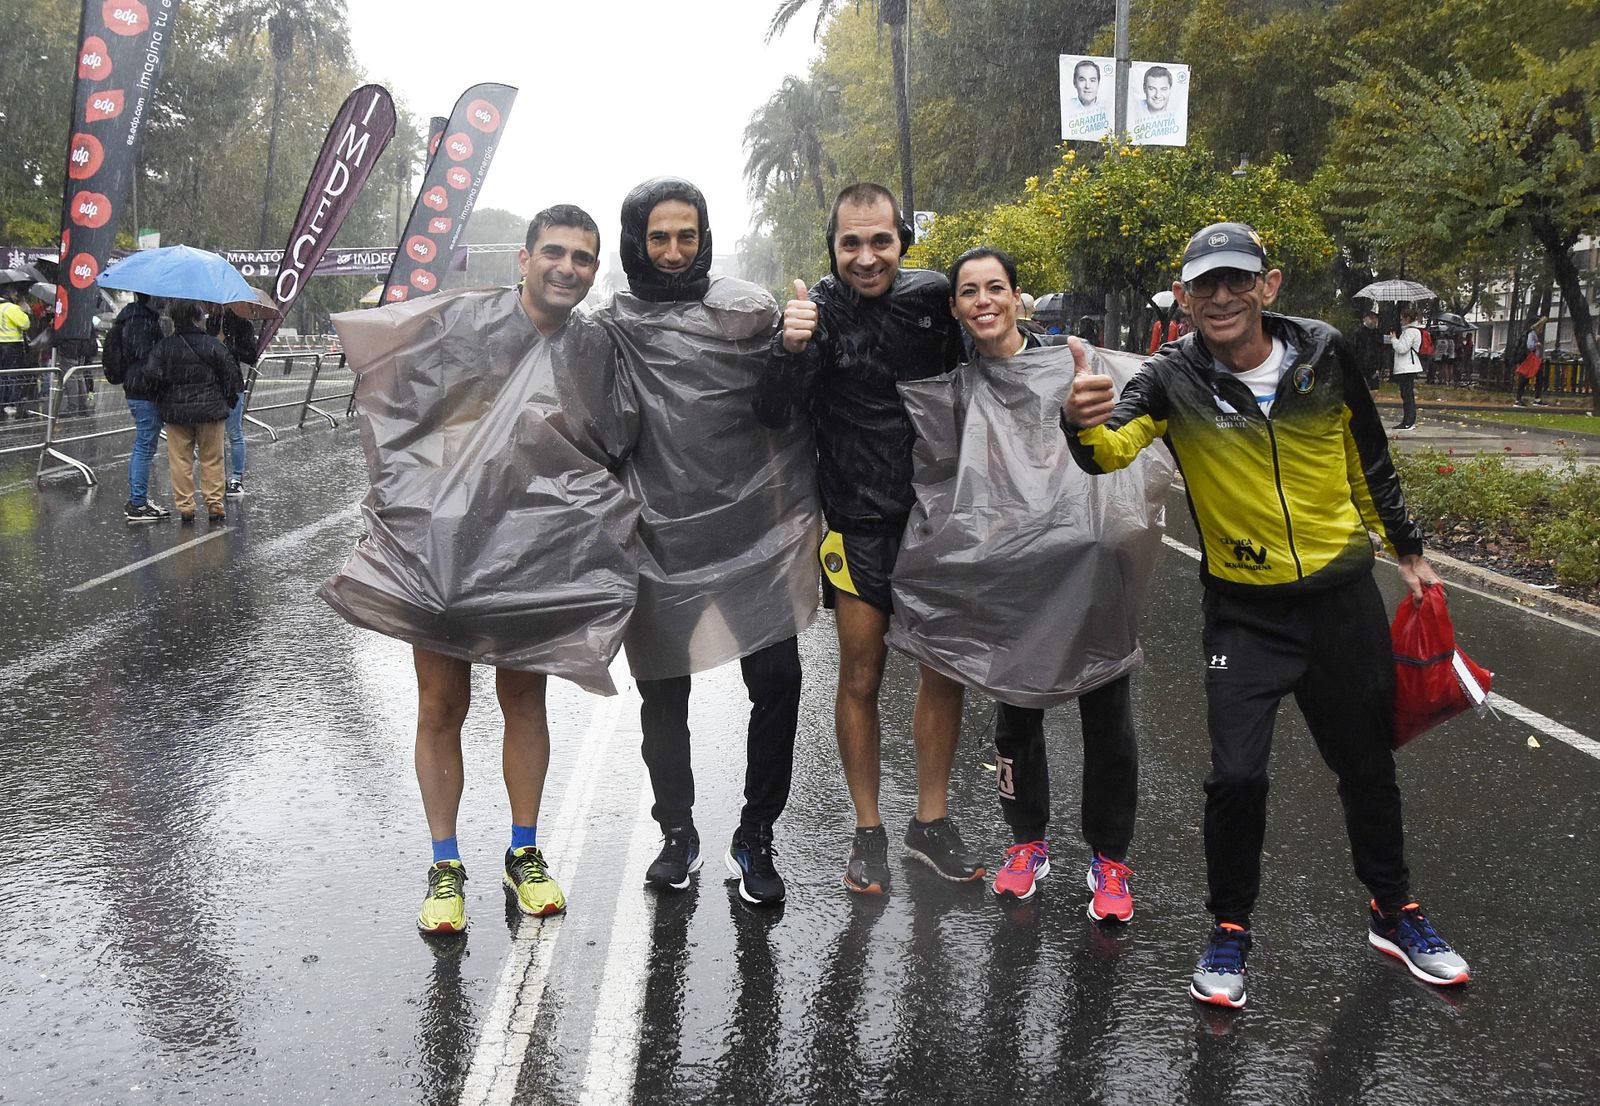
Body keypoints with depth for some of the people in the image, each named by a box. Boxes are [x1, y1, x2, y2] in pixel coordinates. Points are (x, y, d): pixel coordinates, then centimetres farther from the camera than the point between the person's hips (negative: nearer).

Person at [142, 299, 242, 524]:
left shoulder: (164, 346, -5)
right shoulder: (214, 345, -8)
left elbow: (152, 377, -8)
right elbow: (231, 376, -3)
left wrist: (162, 399, 10)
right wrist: (226, 400, 13)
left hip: (175, 412, 1)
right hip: (210, 411, -1)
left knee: (180, 461, 8)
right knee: (212, 459, 9)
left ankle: (185, 506, 8)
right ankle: (214, 504, 9)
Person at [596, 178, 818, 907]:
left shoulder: (746, 309, 2)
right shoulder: (611, 328, 5)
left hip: (751, 528, -1)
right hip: (661, 539, 1)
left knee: (776, 681, -5)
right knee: (662, 693, 10)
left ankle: (755, 840, 12)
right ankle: (677, 834, 29)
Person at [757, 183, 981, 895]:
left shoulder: (935, 296, -3)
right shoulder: (819, 309, -10)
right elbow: (774, 415, -20)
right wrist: (791, 348, -37)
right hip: (860, 523, -3)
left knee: (946, 670, 9)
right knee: (860, 679, 5)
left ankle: (931, 823, 26)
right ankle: (868, 834, 20)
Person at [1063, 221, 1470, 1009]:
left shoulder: (1324, 355, -7)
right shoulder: (1174, 379, -13)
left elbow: (1370, 462, 8)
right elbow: (1111, 451, -31)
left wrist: (1408, 550, 16)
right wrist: (1083, 424, -54)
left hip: (1344, 598, 2)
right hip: (1245, 611, -2)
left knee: (1367, 765, 16)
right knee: (1236, 775, -12)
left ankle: (1393, 912, 39)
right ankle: (1230, 930, 13)